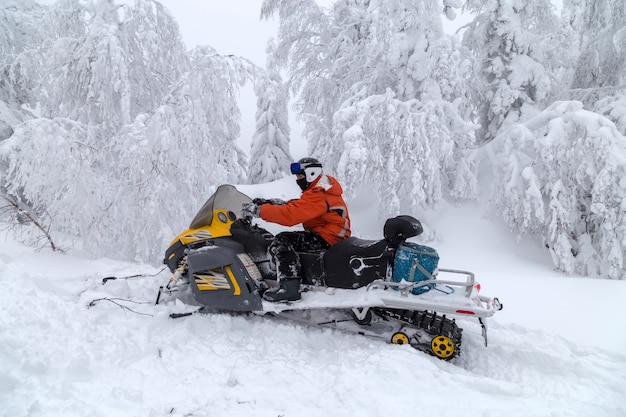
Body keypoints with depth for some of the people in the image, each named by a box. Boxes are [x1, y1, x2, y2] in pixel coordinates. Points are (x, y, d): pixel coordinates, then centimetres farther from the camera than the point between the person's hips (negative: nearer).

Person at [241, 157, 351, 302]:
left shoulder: (318, 195, -19)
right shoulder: (324, 188, 16)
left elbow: (291, 215, -28)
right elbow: (297, 206, 16)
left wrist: (258, 210, -25)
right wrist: (271, 203, 3)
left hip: (326, 239, -11)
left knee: (281, 241, -20)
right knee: (286, 239, 22)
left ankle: (289, 286, -33)